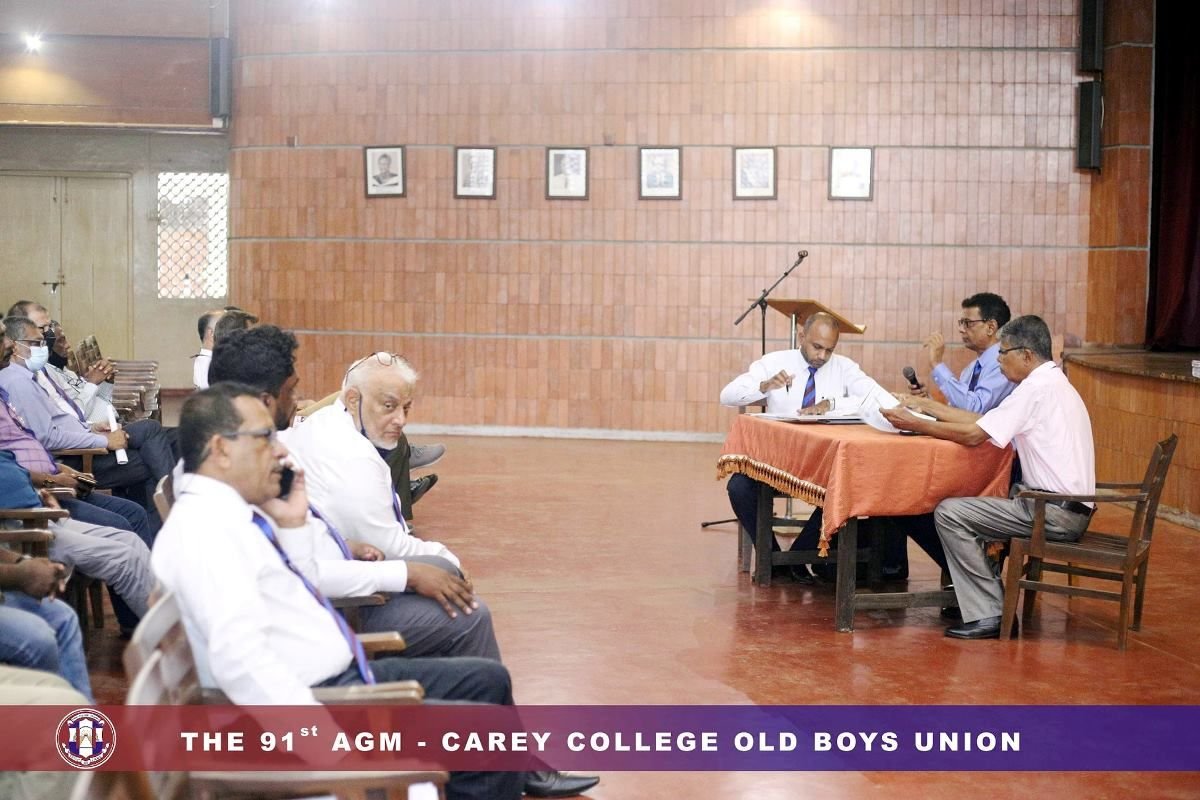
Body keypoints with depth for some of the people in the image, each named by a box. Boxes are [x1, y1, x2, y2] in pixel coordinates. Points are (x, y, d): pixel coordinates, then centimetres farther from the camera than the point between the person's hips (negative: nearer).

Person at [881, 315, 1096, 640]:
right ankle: (977, 599, 19)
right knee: (968, 506, 22)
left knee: (949, 514, -10)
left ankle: (988, 616, -9)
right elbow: (985, 421, 17)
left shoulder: (1037, 388, -15)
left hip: (1057, 512, -10)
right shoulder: (1053, 383, 17)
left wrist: (914, 424, -8)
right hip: (1069, 507, 10)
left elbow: (974, 434, -16)